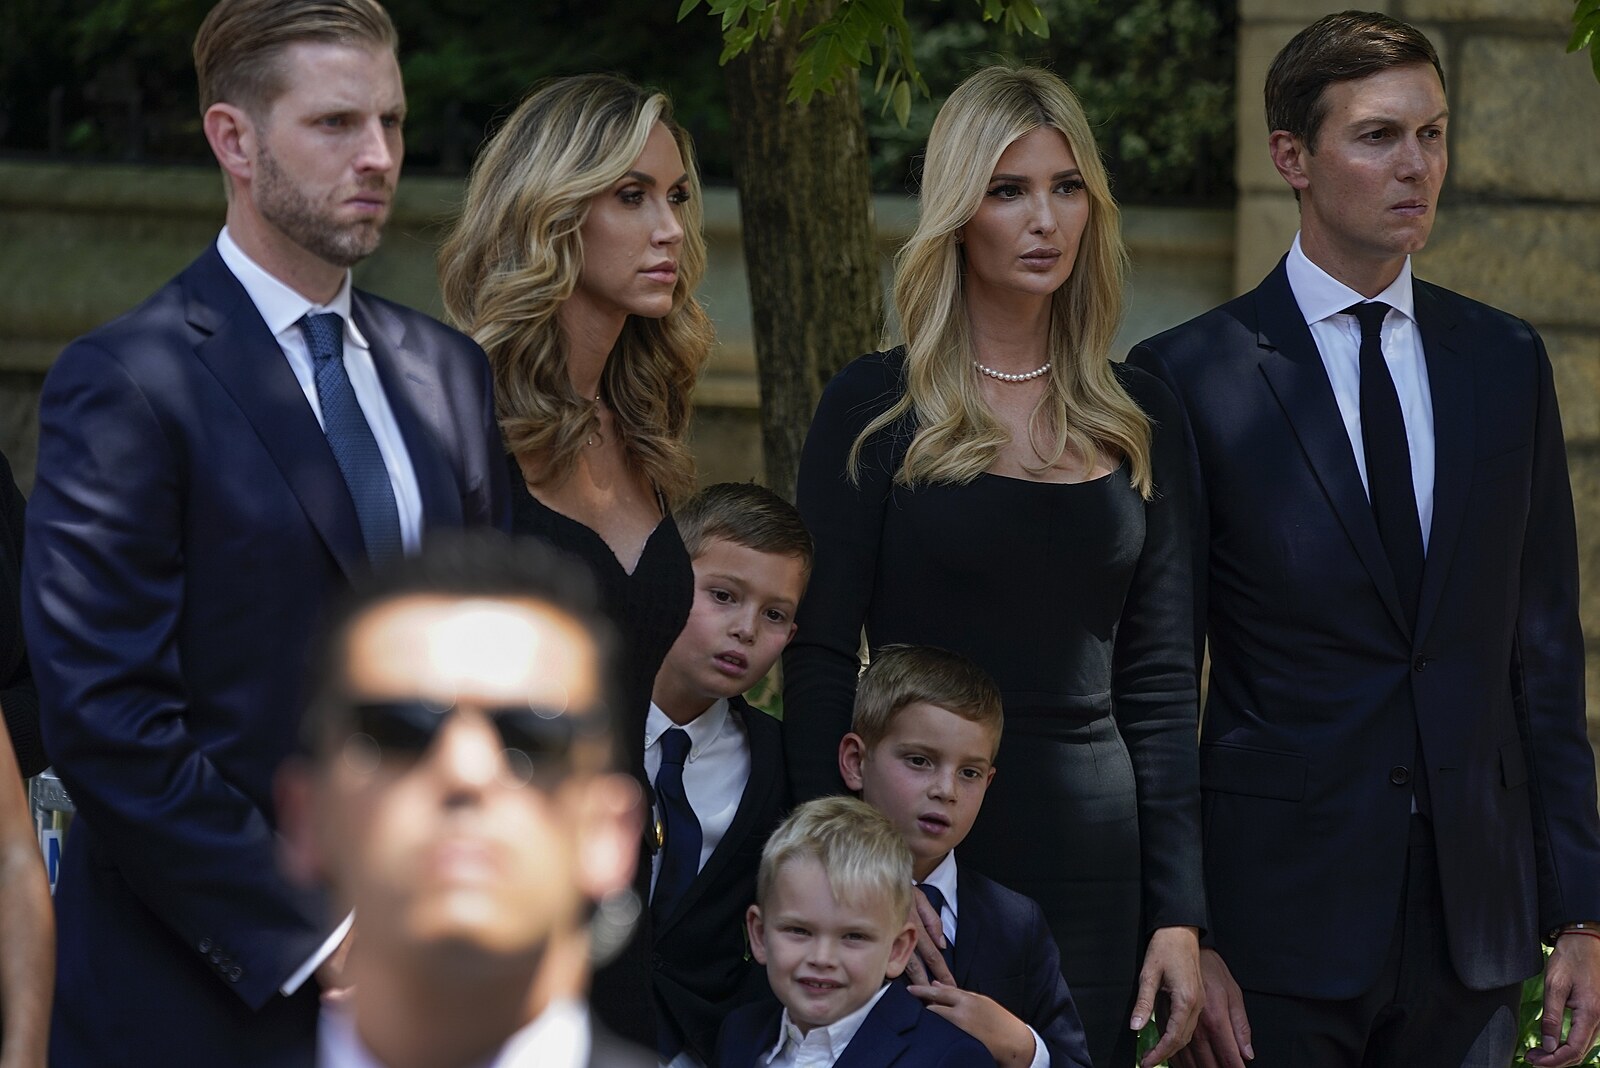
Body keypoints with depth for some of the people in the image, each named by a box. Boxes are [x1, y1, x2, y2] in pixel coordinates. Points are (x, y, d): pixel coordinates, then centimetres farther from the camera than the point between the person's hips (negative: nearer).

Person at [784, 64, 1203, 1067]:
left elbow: (1160, 681, 9)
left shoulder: (1139, 418, 8)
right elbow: (819, 665, -3)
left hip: (1092, 867, 3)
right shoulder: (876, 410, -2)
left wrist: (1179, 911, 2)